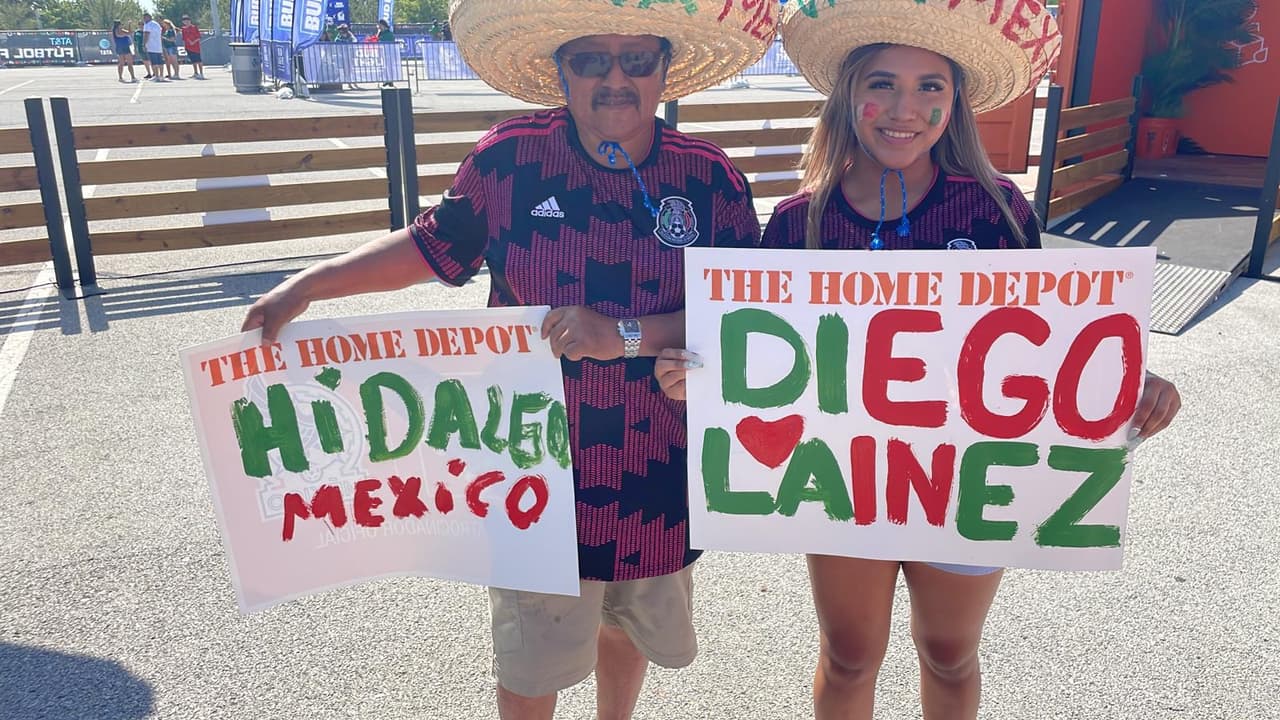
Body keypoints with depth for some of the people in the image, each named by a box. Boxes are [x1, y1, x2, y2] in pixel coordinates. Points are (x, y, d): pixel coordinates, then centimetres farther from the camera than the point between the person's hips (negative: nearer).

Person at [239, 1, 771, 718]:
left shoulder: (710, 176, -7)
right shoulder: (509, 158, -7)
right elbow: (431, 245, 6)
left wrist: (624, 335, -23)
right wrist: (308, 285, 1)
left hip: (658, 479, 2)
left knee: (629, 627, 26)